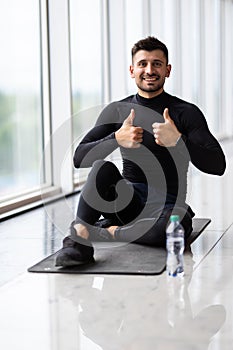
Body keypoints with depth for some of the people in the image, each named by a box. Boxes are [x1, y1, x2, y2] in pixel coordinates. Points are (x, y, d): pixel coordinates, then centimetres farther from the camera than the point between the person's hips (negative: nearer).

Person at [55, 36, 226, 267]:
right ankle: (78, 239, -32)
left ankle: (104, 231, -21)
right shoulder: (116, 111, 8)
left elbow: (218, 165, -10)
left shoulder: (186, 113, 0)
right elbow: (79, 158, -2)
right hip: (128, 201, 2)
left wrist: (178, 141, -26)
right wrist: (116, 139, -20)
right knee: (102, 167, -29)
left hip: (166, 204, -1)